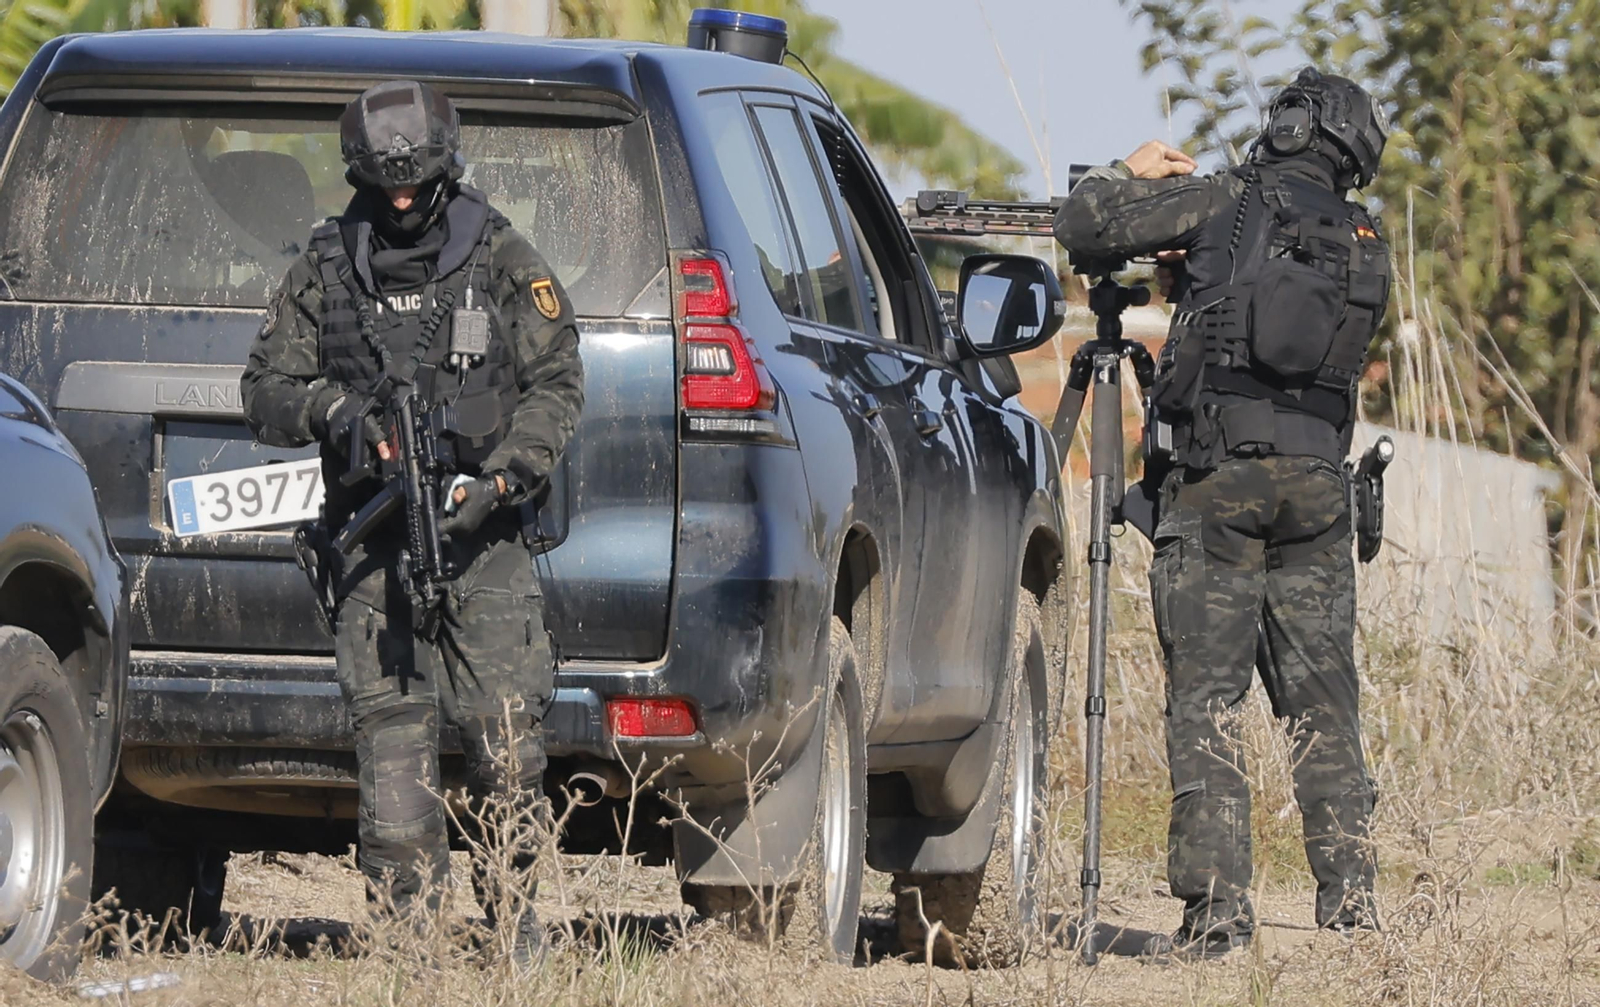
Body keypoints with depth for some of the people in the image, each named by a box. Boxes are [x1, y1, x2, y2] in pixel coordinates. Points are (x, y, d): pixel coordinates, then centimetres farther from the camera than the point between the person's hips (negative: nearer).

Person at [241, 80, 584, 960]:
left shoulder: (504, 263, 6)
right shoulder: (324, 272, 10)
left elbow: (556, 384, 4)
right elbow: (265, 392, 12)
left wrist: (503, 475, -11)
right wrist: (332, 409, -10)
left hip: (480, 534, -1)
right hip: (372, 545, 1)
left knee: (504, 740, -6)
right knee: (391, 738, -7)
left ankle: (509, 906, 12)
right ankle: (407, 934, -6)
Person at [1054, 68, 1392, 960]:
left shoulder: (1227, 205, -2)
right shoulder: (1367, 249, 13)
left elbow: (1084, 226, 1)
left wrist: (1132, 175, 21)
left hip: (1213, 483, -4)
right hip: (1317, 485, 4)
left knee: (1207, 702, -4)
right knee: (1322, 703, 10)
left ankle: (1218, 910, -10)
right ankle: (1351, 897, 6)